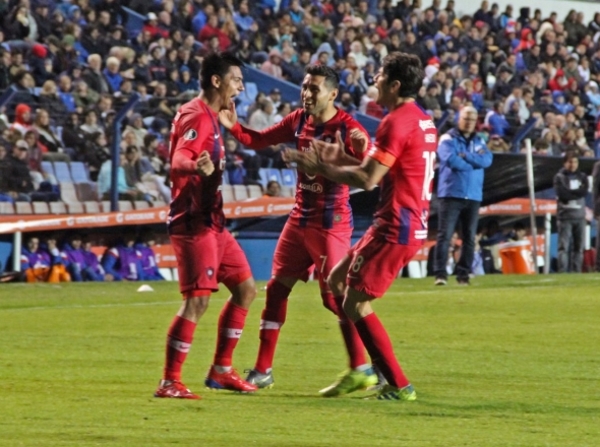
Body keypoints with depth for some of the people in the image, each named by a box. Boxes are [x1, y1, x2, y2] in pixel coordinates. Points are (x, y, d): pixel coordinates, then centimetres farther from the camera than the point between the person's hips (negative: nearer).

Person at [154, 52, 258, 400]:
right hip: (194, 223, -10)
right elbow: (178, 160, -30)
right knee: (198, 299, -14)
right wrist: (197, 166, -51)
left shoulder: (209, 117, 16)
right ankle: (170, 382, -11)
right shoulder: (197, 117, -14)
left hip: (211, 221, 10)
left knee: (246, 288, 12)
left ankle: (221, 371, 19)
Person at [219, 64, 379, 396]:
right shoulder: (300, 120, 5)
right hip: (300, 218, 7)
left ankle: (361, 369, -2)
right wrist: (233, 126, -5)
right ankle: (263, 370, 14)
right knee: (277, 287, 8)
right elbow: (259, 140, 13)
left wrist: (339, 158, -39)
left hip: (330, 224, -7)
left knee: (335, 296, -9)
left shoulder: (347, 128, -15)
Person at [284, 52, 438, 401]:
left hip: (395, 228, -10)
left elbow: (368, 179, -20)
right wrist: (338, 158, 15)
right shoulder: (424, 121, 14)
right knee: (338, 278, 19)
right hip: (414, 224, 10)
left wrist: (321, 167, -8)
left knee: (356, 304, -5)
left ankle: (399, 385, -3)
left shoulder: (396, 122, -17)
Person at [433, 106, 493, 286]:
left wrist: (465, 156, -12)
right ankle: (440, 274, -13)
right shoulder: (448, 139, 1)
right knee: (445, 235, -10)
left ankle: (463, 274, 9)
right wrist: (474, 162, -5)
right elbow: (451, 159, -17)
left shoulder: (479, 141, 16)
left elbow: (487, 160, -3)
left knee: (470, 237, 4)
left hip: (474, 196, 5)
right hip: (451, 194, -5)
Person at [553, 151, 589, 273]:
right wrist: (577, 193, -7)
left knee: (579, 247, 4)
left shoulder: (582, 177, 13)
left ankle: (577, 271, 7)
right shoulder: (559, 177, 2)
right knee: (564, 246, -9)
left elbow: (584, 190, -5)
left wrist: (569, 193, -9)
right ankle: (562, 272, -13)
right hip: (565, 216, -4)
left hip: (580, 216, 4)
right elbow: (561, 194, -12)